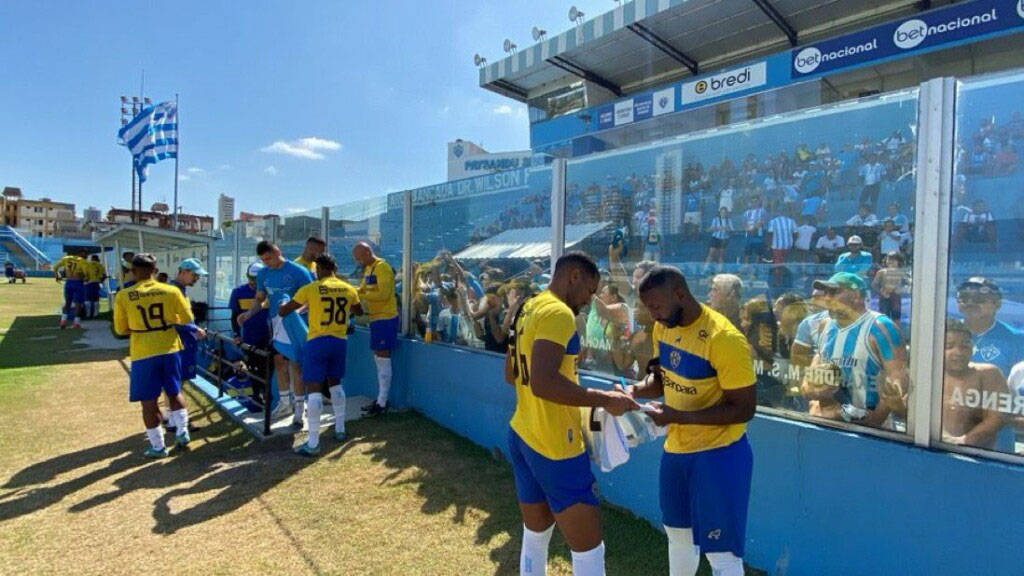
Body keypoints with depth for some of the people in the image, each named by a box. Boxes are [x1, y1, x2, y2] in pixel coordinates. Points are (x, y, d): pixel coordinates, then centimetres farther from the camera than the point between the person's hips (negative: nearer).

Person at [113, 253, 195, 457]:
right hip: (170, 349, 2)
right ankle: (182, 432, 18)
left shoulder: (123, 296, -8)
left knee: (149, 400, 9)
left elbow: (120, 330, 2)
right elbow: (187, 319, 2)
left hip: (143, 353, -2)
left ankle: (157, 447, 17)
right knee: (174, 392, 21)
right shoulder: (171, 291, -6)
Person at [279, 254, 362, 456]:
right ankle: (340, 430, 28)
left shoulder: (310, 289, -7)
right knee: (335, 384, 21)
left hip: (317, 342, -4)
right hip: (339, 341, 5)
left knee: (314, 389, -2)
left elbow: (282, 312, 3)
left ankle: (313, 444, -2)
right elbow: (358, 312, 22)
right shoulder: (348, 289, 4)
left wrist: (281, 307, 25)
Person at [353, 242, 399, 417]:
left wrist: (362, 296, -19)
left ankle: (382, 403, 2)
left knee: (383, 359, -5)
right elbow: (362, 290, 20)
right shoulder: (368, 269, 14)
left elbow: (383, 294, -23)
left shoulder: (382, 267, -15)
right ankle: (380, 398, 24)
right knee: (379, 359, 14)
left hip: (385, 318, -10)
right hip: (375, 317, 10)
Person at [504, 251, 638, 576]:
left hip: (522, 436, 10)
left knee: (535, 536, 22)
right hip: (554, 446, -10)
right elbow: (542, 382, -31)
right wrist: (604, 399, -22)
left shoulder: (528, 309, 10)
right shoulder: (558, 313, -18)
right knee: (589, 549, 4)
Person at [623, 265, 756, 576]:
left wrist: (677, 416, -28)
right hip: (676, 449, 7)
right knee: (678, 534, 25)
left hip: (719, 453, -7)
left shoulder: (724, 339, -25)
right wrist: (635, 390, -9)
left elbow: (744, 409, -21)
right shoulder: (663, 328, -2)